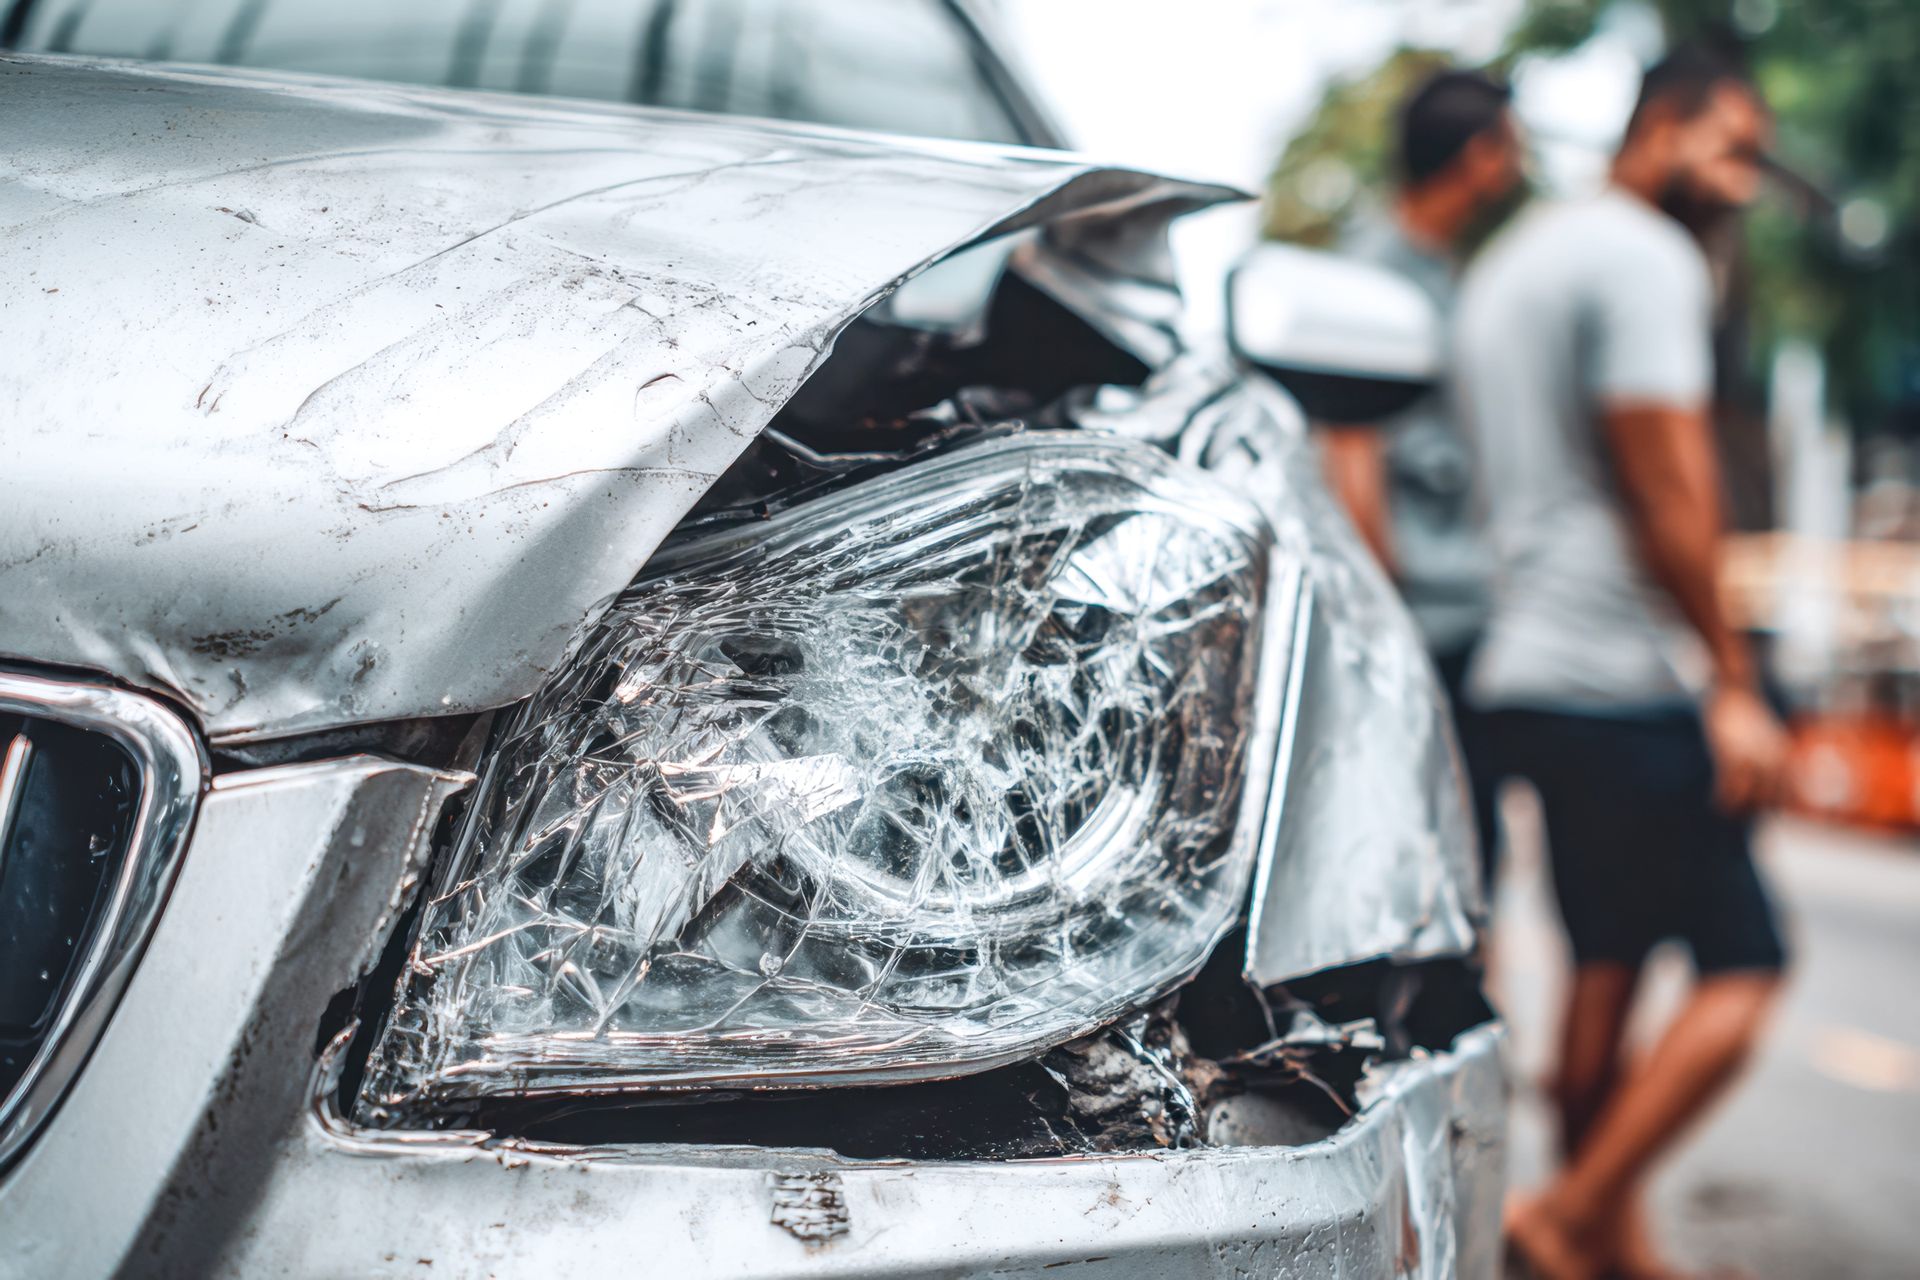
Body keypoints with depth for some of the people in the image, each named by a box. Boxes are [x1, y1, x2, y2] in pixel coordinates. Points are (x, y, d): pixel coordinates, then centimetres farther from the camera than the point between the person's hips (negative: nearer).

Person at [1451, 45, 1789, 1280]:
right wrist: (1735, 686, -13)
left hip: (1530, 669, 10)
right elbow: (1669, 497, -16)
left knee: (1607, 960, 13)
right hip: (1628, 679, -10)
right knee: (1741, 967, -5)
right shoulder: (1646, 257, -9)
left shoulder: (1507, 262, 21)